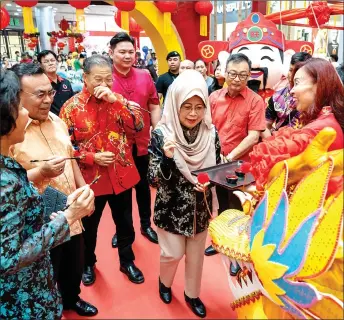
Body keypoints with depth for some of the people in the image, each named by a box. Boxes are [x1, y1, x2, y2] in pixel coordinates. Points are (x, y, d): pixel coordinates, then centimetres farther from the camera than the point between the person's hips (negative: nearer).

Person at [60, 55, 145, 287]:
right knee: (89, 226, 19)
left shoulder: (118, 100, 0)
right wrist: (92, 157, -19)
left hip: (122, 175, 2)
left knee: (125, 223, 18)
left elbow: (138, 125, -13)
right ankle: (88, 263, 45)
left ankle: (127, 261, 42)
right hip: (91, 178, -2)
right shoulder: (72, 107, -8)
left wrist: (114, 100, -20)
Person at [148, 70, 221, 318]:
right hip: (172, 207, -3)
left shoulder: (211, 133, -8)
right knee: (173, 253, 10)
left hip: (201, 207, 3)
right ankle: (165, 283, 45)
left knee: (196, 255, 18)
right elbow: (153, 180, -18)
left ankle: (192, 294, 44)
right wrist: (167, 159, -35)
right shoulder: (162, 134, -17)